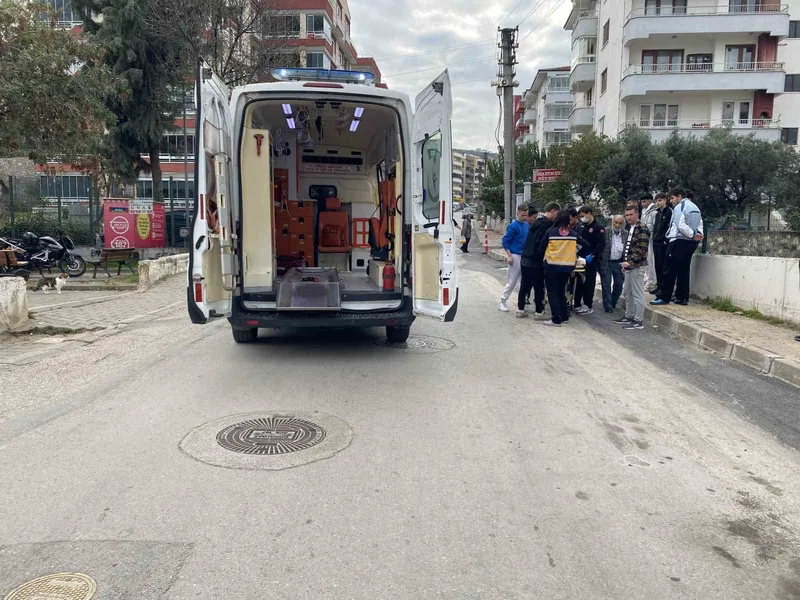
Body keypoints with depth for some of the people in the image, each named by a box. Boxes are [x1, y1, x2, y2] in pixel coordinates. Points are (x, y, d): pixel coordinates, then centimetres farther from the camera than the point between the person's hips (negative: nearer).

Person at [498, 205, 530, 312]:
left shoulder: (527, 225, 8)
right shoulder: (513, 226, -11)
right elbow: (505, 241, -11)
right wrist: (509, 256, -17)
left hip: (525, 256, 7)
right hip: (515, 256, -7)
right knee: (511, 282, -3)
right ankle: (502, 302, 8)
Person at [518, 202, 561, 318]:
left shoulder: (537, 221, 14)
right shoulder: (547, 224, -15)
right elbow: (543, 243, -20)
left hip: (525, 259, 9)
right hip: (536, 261, -9)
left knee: (524, 285, 14)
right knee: (539, 287, 2)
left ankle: (520, 309, 19)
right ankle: (539, 311, 8)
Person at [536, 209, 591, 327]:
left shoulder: (551, 232, -7)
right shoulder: (573, 233, 3)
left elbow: (541, 248, -4)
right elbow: (586, 245, 11)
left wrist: (545, 255, 15)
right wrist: (577, 254, 24)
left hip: (552, 266, -4)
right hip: (567, 267, 4)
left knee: (552, 292, 3)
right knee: (561, 291, 20)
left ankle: (556, 319, -2)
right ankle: (564, 316, 24)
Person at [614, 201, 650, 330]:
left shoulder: (642, 228, -11)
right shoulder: (630, 228, 16)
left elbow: (642, 249, -18)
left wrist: (631, 262, -22)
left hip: (637, 266, -9)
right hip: (629, 266, 9)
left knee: (637, 294, -5)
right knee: (627, 293, 16)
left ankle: (639, 321, 0)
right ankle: (629, 317, 28)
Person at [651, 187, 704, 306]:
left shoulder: (679, 207, -9)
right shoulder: (695, 207, 18)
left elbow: (681, 225, -19)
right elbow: (700, 223, 13)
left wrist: (693, 234, -12)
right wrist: (698, 234, -2)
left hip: (678, 241, -8)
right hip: (691, 243, 8)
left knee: (670, 270, -4)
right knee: (684, 271, 10)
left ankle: (664, 297, -4)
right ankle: (682, 298, 11)